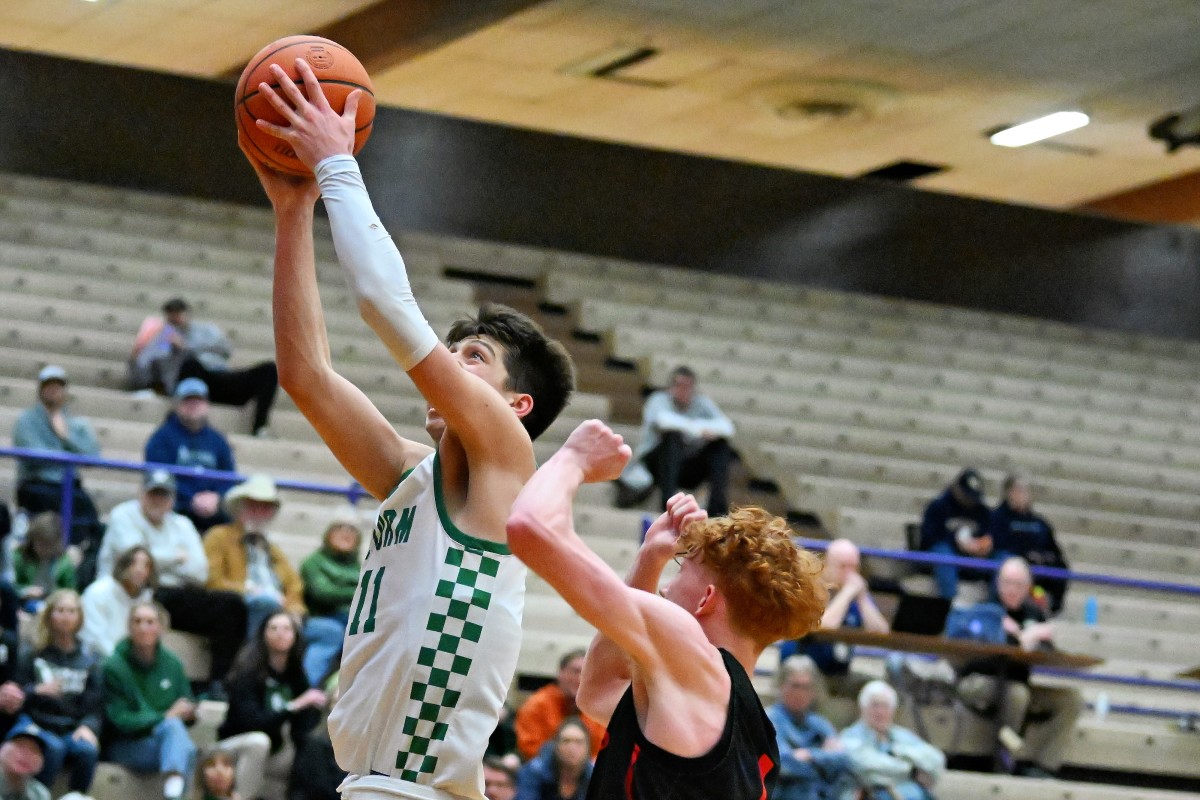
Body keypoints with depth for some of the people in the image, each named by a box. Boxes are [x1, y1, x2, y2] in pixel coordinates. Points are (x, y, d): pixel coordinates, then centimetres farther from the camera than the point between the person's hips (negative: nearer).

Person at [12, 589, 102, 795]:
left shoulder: (89, 660, 15)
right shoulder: (33, 655, 9)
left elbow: (94, 706, 8)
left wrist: (88, 726, -13)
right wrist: (37, 691, -17)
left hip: (74, 729, 2)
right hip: (39, 726, -2)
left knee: (87, 749, -32)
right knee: (54, 747, -36)